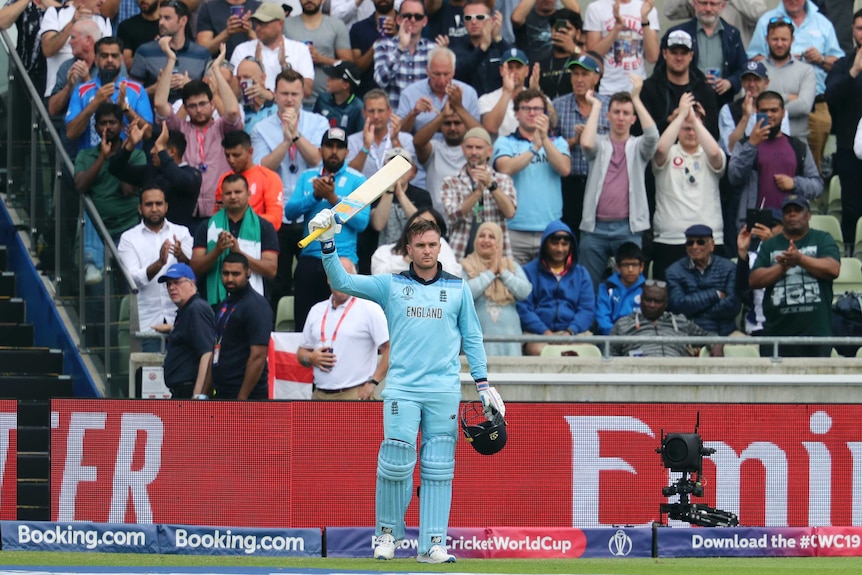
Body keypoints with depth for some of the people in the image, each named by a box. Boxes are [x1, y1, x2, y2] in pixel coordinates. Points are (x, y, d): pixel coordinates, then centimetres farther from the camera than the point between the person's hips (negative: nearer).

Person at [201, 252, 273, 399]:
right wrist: (205, 393, 17)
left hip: (247, 397, -9)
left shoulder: (256, 306, -10)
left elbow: (258, 356, -18)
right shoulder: (225, 305, 18)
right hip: (221, 395, 9)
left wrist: (242, 398, -21)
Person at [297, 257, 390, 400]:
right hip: (320, 395, 6)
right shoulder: (317, 310, 17)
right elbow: (302, 351, 23)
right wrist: (310, 358, -1)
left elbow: (390, 349, -7)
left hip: (355, 394, -6)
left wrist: (372, 383, -13)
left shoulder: (369, 309, -1)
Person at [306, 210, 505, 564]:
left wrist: (483, 384, 8)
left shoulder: (458, 289, 12)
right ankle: (387, 533, 9)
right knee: (396, 464, -9)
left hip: (444, 391, 1)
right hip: (401, 389, -1)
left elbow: (472, 339, 15)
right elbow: (341, 282, 2)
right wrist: (328, 245, -11)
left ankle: (433, 544, 0)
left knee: (438, 469, -1)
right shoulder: (390, 285, 8)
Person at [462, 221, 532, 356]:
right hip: (479, 335, -3)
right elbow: (465, 292, -12)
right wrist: (491, 272, -6)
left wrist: (503, 272, -3)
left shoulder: (512, 265, 15)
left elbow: (525, 292, 2)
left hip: (509, 334, 3)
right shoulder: (466, 266, 6)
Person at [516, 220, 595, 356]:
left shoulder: (581, 273, 19)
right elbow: (522, 308, 0)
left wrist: (570, 332, -11)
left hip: (574, 333, 2)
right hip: (537, 333, -2)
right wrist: (545, 332, -15)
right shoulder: (529, 271, 11)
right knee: (538, 351, -36)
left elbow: (587, 309, 9)